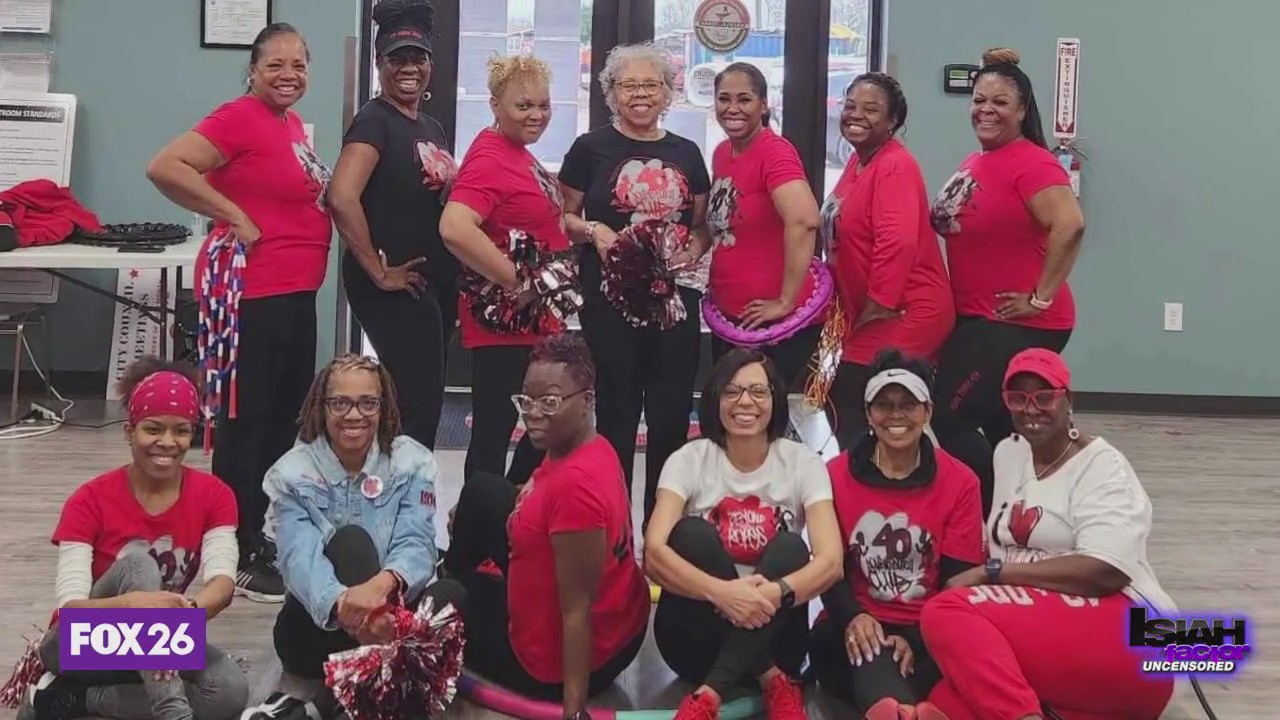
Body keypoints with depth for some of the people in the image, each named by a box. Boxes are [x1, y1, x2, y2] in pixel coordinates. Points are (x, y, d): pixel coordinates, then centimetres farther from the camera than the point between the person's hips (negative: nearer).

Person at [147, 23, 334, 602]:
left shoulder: (292, 123, 13)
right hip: (253, 292, -9)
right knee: (246, 420, -3)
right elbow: (165, 167, -22)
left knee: (286, 415, 16)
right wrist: (234, 216, -18)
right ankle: (241, 556, 6)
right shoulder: (239, 117, -13)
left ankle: (268, 536, 29)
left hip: (295, 291, 10)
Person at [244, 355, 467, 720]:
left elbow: (416, 545, -17)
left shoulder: (413, 463, -3)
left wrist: (381, 584, -43)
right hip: (316, 629, -1)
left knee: (451, 593, -29)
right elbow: (300, 559, -23)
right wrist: (344, 605, -47)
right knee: (350, 541, -27)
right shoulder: (292, 473, -6)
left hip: (390, 618, 2)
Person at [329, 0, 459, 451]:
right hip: (397, 288, -9)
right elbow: (342, 199, -25)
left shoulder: (432, 128, 14)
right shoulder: (374, 120, -12)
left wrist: (453, 279, 12)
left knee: (423, 399, 14)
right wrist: (379, 272, -19)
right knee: (418, 404, -6)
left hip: (435, 283, 9)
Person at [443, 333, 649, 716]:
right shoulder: (588, 447, -7)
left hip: (556, 662, -8)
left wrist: (574, 709, -30)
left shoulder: (576, 484, -35)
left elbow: (577, 612, -33)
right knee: (480, 492, 17)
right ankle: (453, 573, 45)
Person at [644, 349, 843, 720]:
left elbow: (830, 561, -17)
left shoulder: (802, 463, -4)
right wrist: (720, 592, -39)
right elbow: (654, 554, -21)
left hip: (771, 634, 1)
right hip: (696, 637, 0)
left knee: (790, 548, -26)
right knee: (692, 533, -25)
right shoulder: (689, 460, -6)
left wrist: (779, 592, -38)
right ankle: (771, 680, -25)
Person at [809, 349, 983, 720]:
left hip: (926, 633, 1)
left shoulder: (960, 482, 4)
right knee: (868, 647, -37)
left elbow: (959, 579, -2)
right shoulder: (836, 474, 7)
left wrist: (918, 640, -19)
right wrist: (852, 617, -23)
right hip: (855, 629, 0)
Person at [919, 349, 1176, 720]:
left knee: (947, 613, -30)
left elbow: (1105, 572, -17)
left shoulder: (1102, 466, -2)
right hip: (1034, 635, 5)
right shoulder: (1007, 453, 19)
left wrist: (991, 573, -14)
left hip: (1125, 637, -5)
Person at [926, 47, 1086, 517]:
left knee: (947, 418, -9)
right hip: (975, 319, 9)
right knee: (1001, 430, 16)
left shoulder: (1031, 163, -16)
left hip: (1020, 325, -9)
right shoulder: (974, 164, 11)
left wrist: (1042, 297, -23)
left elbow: (1070, 226, -30)